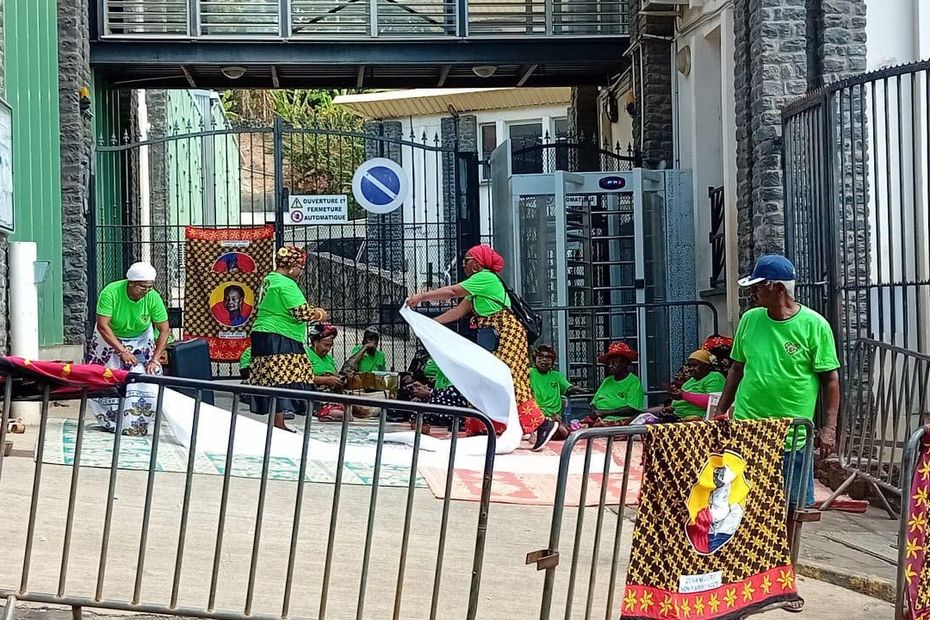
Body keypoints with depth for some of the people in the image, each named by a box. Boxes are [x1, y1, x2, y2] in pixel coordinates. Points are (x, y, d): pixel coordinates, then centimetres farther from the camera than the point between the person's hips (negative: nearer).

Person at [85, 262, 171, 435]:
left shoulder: (153, 297, -26)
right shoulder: (111, 292, -32)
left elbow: (164, 330, -20)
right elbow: (102, 325, -32)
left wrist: (155, 359, -28)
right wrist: (122, 351, -36)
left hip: (141, 340, 1)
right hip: (110, 338, -1)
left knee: (146, 380, -9)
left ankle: (138, 423, 6)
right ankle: (111, 421, 18)